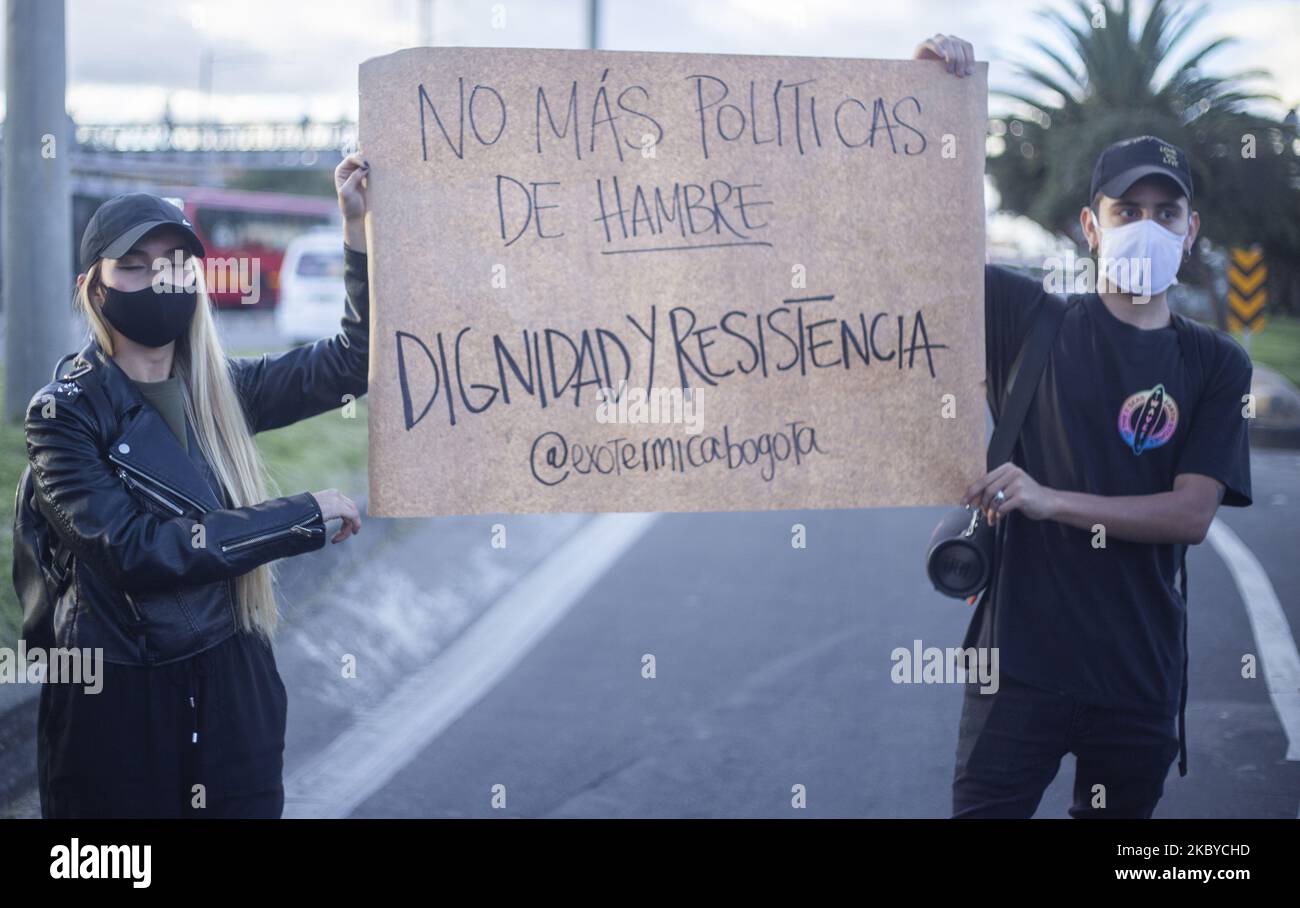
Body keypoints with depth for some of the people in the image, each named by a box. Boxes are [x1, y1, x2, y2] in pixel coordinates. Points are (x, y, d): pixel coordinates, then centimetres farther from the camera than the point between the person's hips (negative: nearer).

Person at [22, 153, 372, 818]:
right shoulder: (65, 412, -9)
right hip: (119, 700, -4)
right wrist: (303, 516, -18)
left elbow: (354, 359, 3)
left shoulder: (222, 389, 7)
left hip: (236, 686, 4)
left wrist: (361, 228, -10)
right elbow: (133, 550, -20)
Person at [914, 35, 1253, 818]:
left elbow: (1192, 515, -7)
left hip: (1140, 673, 2)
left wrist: (1051, 500, -19)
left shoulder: (1216, 365, 3)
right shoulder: (1028, 319, 2)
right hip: (1021, 658, -2)